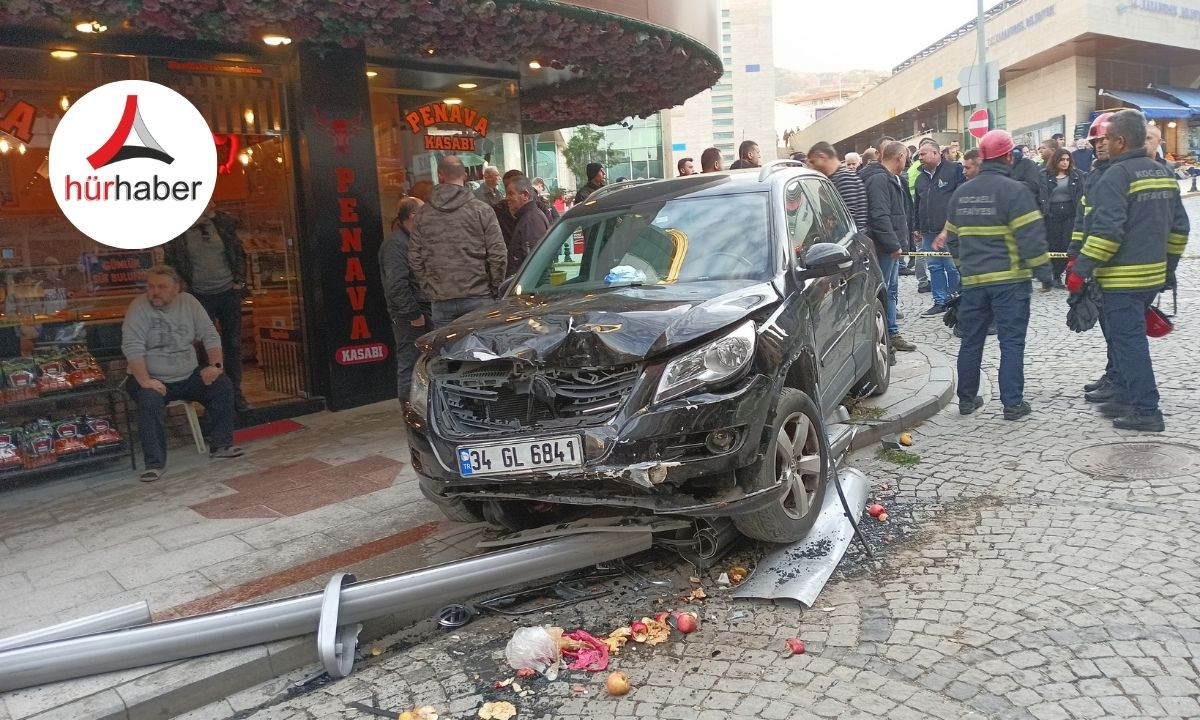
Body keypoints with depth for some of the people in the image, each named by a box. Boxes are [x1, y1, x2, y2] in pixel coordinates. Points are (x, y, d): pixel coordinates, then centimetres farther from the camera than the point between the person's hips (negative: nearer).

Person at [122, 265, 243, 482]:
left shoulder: (189, 302, 2)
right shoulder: (139, 307, -10)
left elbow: (210, 336, 4)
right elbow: (132, 347, -18)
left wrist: (215, 365, -10)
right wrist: (144, 381, -27)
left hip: (188, 376, 4)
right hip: (154, 379, -4)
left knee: (223, 385, -14)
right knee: (150, 401, -32)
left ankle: (221, 445, -4)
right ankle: (155, 463, -21)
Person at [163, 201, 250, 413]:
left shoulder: (224, 222, 2)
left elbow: (239, 253, 9)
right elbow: (170, 264, 2)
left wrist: (239, 281, 1)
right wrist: (185, 292, -3)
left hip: (229, 292, 2)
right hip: (200, 297, -2)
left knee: (233, 344, 8)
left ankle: (236, 393, 17)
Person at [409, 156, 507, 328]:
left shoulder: (423, 214, 5)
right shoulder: (482, 210, -4)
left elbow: (415, 259, 7)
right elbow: (498, 254, -6)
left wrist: (430, 290, 14)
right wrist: (495, 289, 6)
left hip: (440, 301, 2)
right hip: (478, 297, -2)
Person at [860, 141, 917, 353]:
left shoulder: (889, 178, 19)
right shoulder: (879, 179, -16)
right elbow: (879, 216, -24)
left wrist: (896, 243, 20)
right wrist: (893, 245, -22)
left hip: (890, 247, 11)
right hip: (884, 247, -11)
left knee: (891, 291, 15)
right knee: (882, 292, -5)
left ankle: (891, 334, 23)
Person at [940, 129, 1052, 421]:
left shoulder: (960, 194, 9)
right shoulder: (1014, 190, -10)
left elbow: (952, 239, 16)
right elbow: (1031, 237, -14)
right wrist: (1043, 272, -6)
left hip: (972, 280, 5)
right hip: (1009, 279, -5)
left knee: (971, 340, 13)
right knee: (1011, 342, 0)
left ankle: (967, 398, 21)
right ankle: (1013, 403, 2)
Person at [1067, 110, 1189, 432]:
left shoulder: (1116, 176, -14)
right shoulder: (1163, 173, 13)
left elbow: (1106, 232, -23)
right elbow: (1178, 228, 17)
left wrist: (1080, 269, -19)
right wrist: (1169, 266, 25)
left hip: (1121, 279, -9)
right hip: (1153, 275, 9)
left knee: (1129, 342, -3)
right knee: (1128, 337, 18)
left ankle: (1146, 411, 0)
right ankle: (1124, 399, 26)